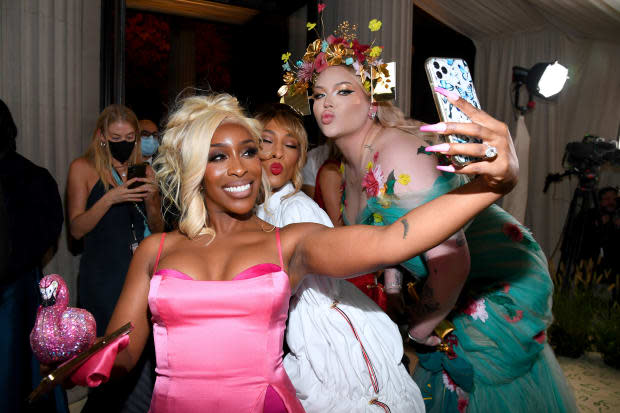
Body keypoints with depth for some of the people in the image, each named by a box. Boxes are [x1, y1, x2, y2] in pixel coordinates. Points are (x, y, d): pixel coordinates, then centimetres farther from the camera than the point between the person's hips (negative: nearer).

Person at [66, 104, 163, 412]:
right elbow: (76, 229, -4)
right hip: (104, 277, -3)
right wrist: (110, 198, -17)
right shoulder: (83, 168, 2)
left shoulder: (143, 171, 12)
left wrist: (150, 199, -5)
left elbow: (158, 229, 14)